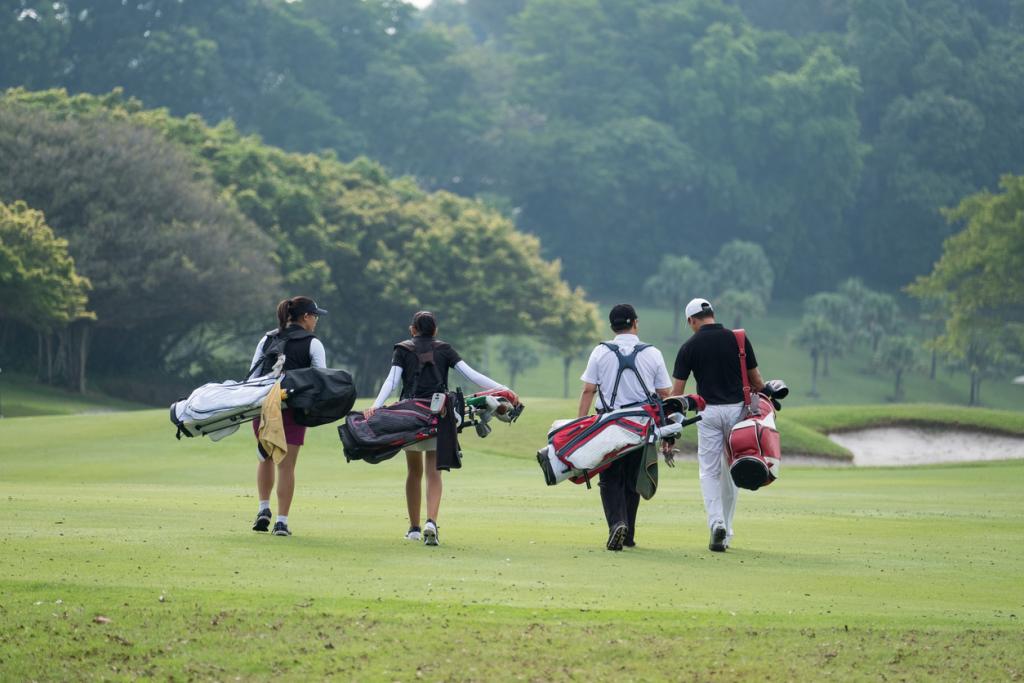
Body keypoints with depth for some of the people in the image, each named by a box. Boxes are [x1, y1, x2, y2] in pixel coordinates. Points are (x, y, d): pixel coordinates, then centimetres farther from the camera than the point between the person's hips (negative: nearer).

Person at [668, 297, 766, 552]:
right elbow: (755, 380, 6)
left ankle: (716, 522, -18)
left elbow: (677, 391, -2)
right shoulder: (738, 339, 2)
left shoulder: (689, 346, -1)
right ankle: (725, 534, 16)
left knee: (709, 472, 5)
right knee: (730, 472, 13)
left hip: (708, 412, -2)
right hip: (737, 409, 2)